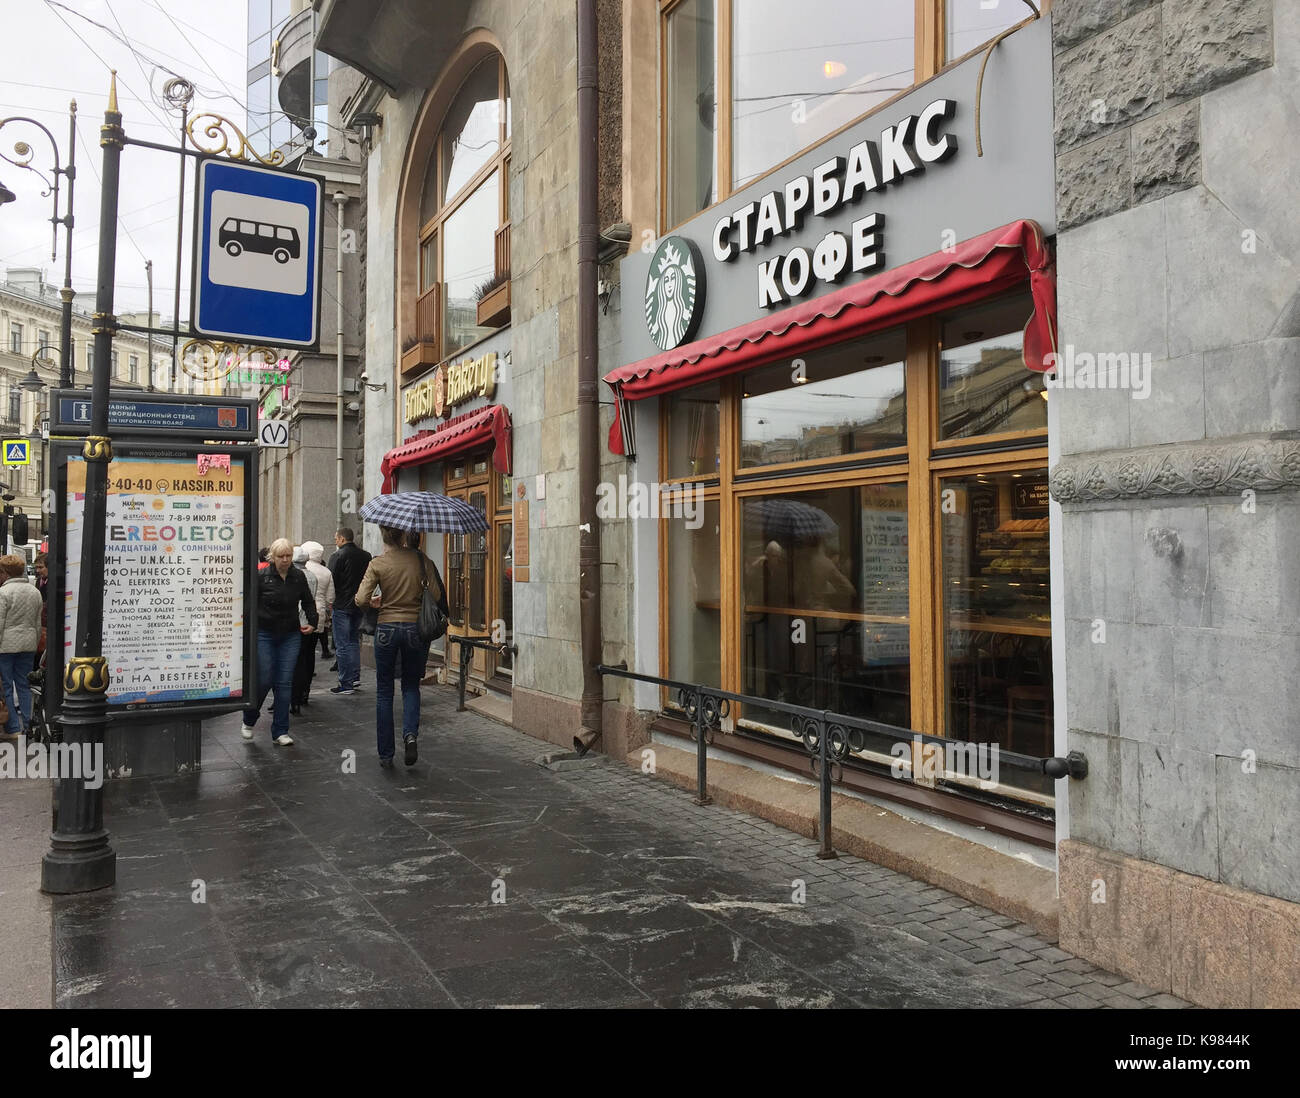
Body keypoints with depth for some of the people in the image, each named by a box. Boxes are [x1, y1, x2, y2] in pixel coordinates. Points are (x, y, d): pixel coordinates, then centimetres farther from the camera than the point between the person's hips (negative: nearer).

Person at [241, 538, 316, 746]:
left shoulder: (299, 577, 4)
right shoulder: (262, 577, -6)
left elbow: (308, 602, 17)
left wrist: (312, 622, 7)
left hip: (290, 636, 3)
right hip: (264, 635, -3)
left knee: (284, 683, 2)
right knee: (263, 680, -3)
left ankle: (280, 731, 9)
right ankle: (248, 721, 25)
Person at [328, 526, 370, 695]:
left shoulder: (337, 555, -11)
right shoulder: (366, 556, 6)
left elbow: (331, 580, -14)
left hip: (342, 605, -6)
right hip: (359, 605, 6)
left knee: (342, 645, 0)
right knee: (354, 640, 19)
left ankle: (345, 684, 1)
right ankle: (355, 677, 19)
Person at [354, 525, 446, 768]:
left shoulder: (377, 564, -7)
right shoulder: (419, 558, -3)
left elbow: (361, 600, -12)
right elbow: (437, 595, -3)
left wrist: (374, 601, 9)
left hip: (387, 629, -1)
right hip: (415, 628, 1)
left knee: (384, 692, 11)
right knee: (411, 686, 18)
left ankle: (385, 754, 14)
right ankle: (410, 733, -8)